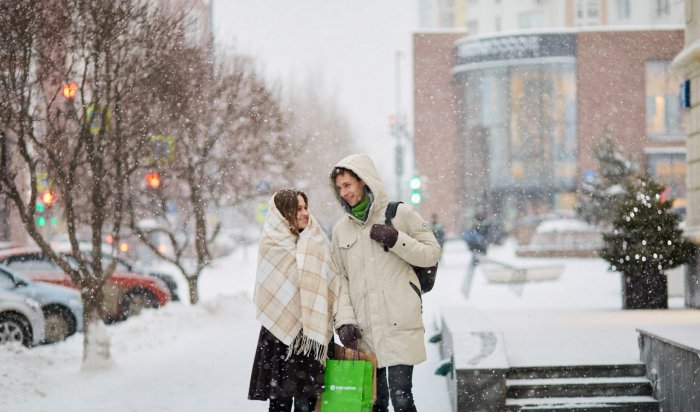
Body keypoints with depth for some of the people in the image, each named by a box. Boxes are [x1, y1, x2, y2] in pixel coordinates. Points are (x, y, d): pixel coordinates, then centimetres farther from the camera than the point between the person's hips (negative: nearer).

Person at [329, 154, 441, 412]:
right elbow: (341, 280, 12)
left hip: (400, 325, -4)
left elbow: (432, 253, 2)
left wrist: (397, 240, -12)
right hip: (363, 330, 4)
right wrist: (344, 320, -1)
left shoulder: (399, 214, 2)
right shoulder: (341, 229, 15)